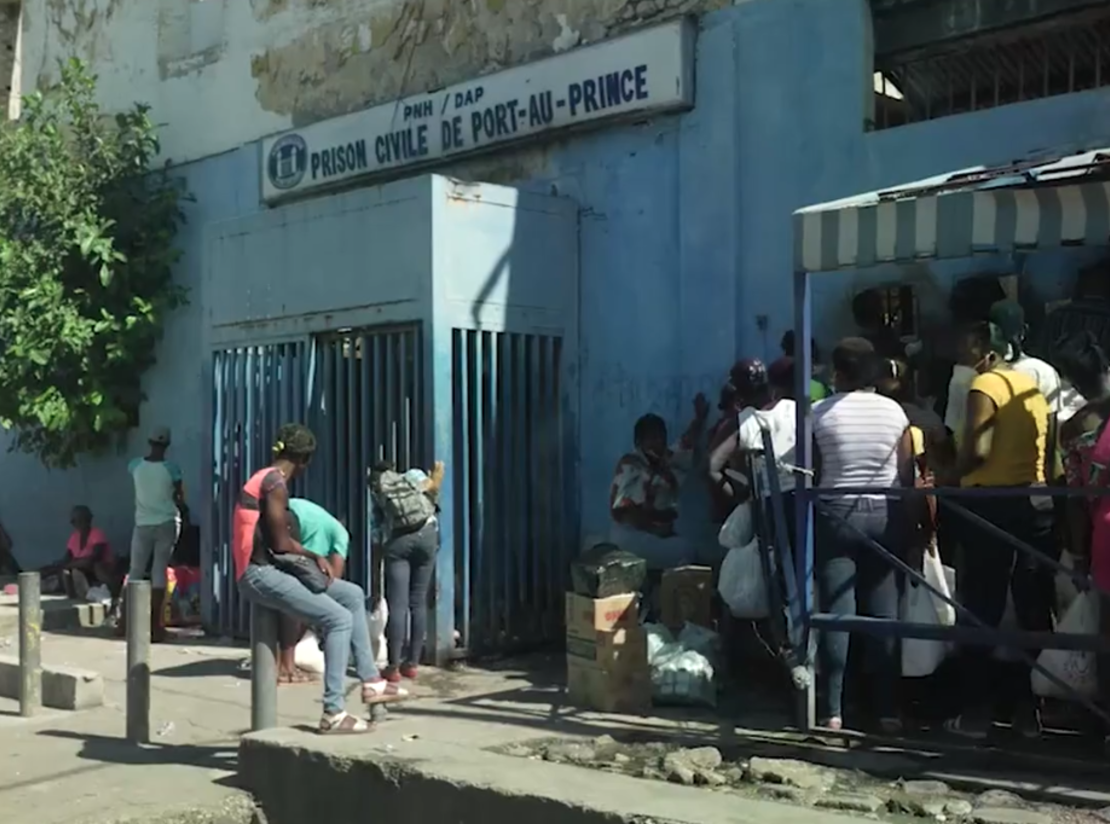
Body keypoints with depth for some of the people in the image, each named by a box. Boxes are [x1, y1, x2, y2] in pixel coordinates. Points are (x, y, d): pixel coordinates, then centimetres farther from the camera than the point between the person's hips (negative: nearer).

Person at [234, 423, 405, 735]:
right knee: (339, 618, -16)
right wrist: (315, 556, 1)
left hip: (268, 570, 10)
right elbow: (281, 543, -17)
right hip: (260, 575, -10)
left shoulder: (267, 479, 16)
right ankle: (333, 713, -16)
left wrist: (312, 557, 6)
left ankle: (370, 680, 12)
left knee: (353, 595, 13)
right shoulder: (276, 484, -15)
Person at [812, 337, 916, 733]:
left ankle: (833, 710, -1)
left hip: (835, 515, -2)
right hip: (883, 516, 2)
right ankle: (887, 709, 9)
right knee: (884, 613, 5)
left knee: (836, 613, -1)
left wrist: (809, 520, 7)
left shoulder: (820, 414, -4)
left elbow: (811, 474, -3)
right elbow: (907, 475, 2)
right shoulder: (893, 411, 2)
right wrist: (907, 523, 9)